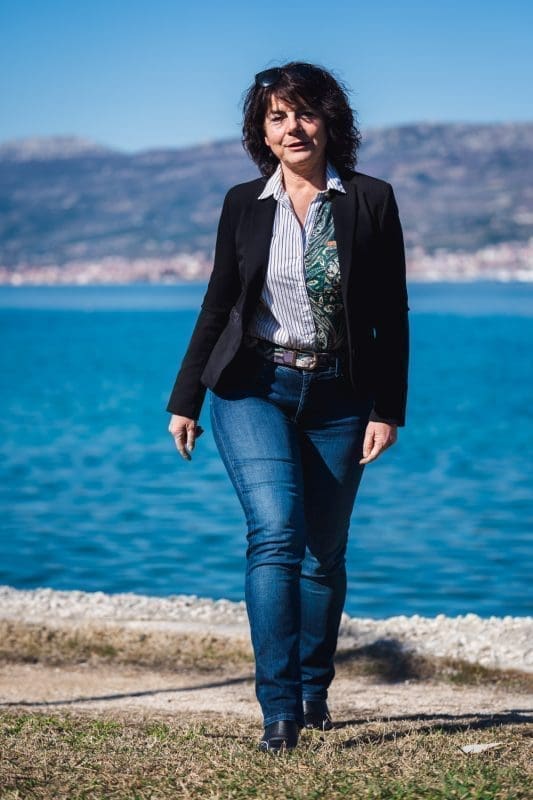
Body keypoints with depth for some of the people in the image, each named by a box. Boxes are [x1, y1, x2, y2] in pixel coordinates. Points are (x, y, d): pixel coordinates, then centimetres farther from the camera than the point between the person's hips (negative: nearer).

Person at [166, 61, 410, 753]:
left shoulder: (371, 201, 0)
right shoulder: (243, 204, 4)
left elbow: (392, 316, 1)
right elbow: (217, 306, 10)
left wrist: (388, 410, -4)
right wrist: (185, 400, 10)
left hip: (338, 398, 1)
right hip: (254, 389, 0)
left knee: (324, 551, 8)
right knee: (276, 534, -18)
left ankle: (314, 693, 27)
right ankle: (279, 710, -18)